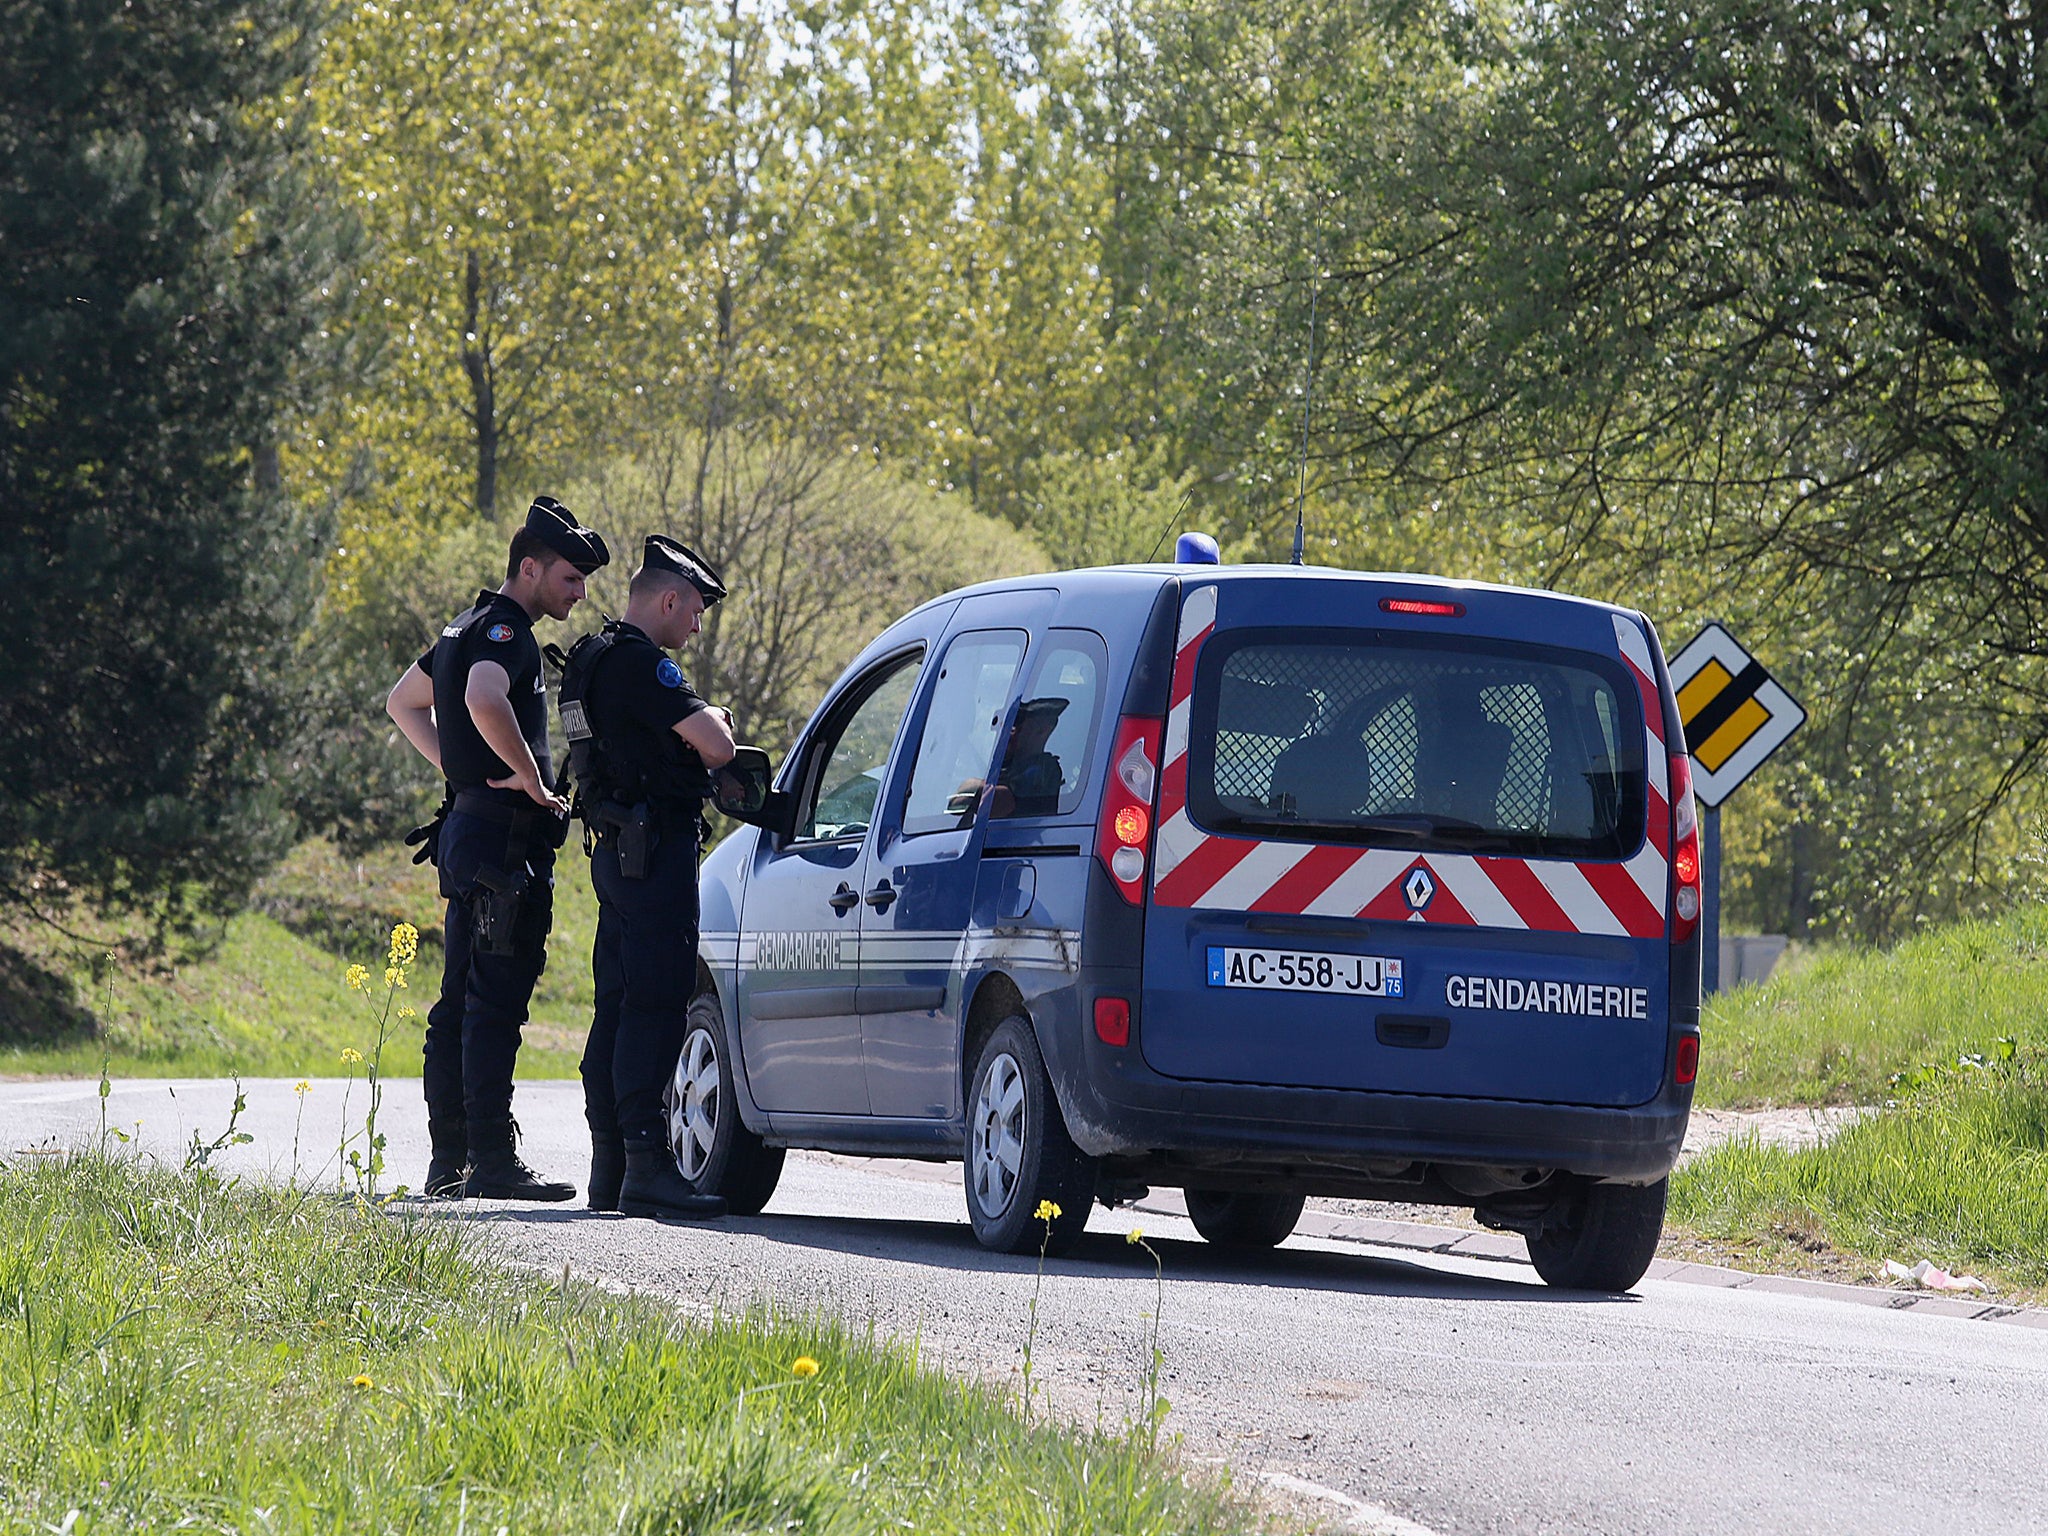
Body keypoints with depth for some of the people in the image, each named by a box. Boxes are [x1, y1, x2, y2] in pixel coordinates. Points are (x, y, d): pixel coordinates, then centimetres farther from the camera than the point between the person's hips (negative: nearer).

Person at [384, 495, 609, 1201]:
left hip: (469, 827, 10)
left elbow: (403, 703, 31)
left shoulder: (470, 627, 19)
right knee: (495, 1004, -11)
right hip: (506, 838, -10)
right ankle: (492, 1161, -12)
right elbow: (485, 701, -34)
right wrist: (532, 780, -22)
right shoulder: (504, 631, -12)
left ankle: (448, 1160, 15)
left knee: (461, 1003, 12)